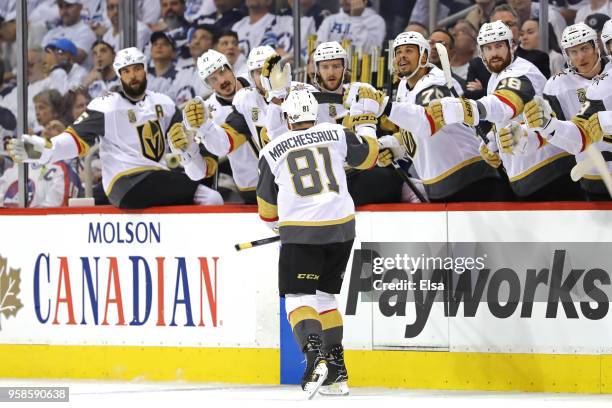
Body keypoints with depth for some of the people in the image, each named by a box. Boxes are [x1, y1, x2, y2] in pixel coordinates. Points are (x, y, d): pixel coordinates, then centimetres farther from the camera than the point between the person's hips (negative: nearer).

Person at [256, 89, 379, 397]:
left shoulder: (272, 151, 5)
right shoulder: (336, 135, 5)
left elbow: (267, 205, 16)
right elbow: (367, 154, 23)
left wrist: (278, 226, 37)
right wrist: (365, 134, 46)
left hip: (301, 233, -3)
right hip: (341, 227, 3)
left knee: (297, 297, -1)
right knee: (325, 295, 18)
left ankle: (315, 357, -27)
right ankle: (337, 369, 16)